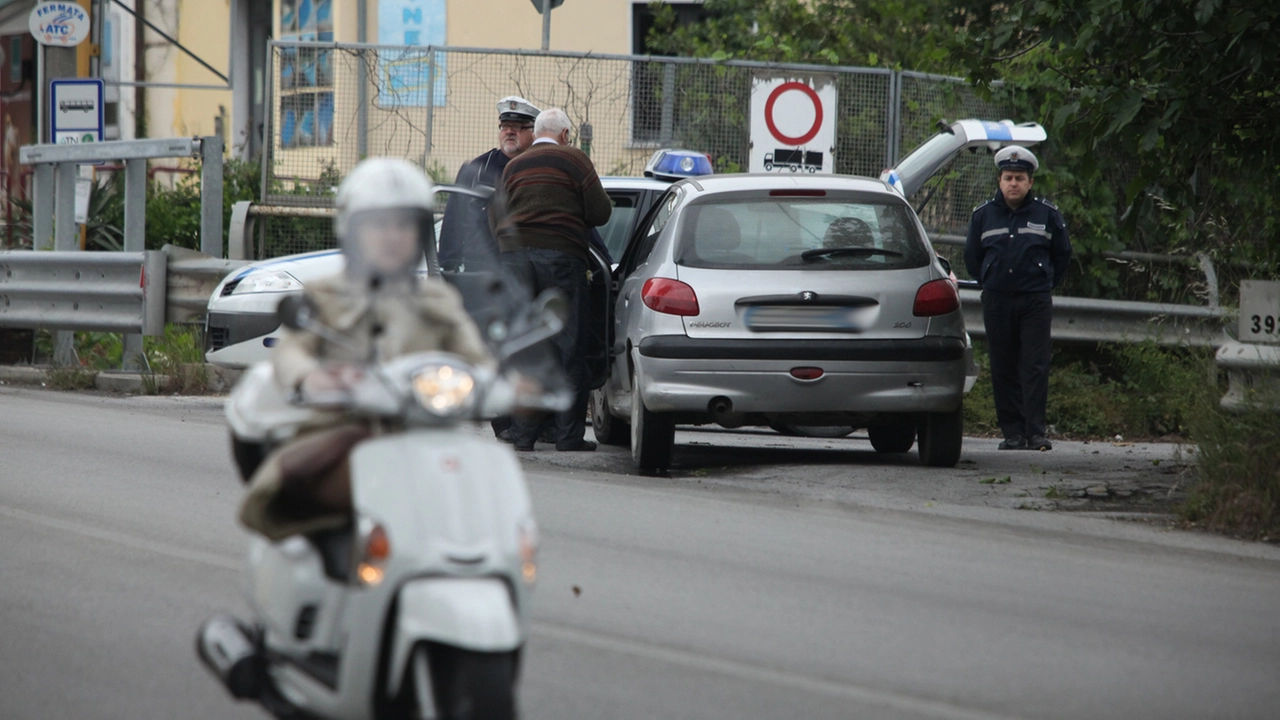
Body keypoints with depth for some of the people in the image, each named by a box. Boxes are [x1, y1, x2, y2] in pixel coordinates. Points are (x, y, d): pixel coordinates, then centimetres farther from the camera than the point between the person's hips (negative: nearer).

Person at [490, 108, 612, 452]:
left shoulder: (513, 167, 18)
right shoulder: (573, 159, 3)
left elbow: (494, 217, 15)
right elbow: (600, 212, -1)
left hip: (513, 255, 4)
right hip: (560, 255, -4)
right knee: (567, 347, -1)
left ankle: (522, 433, 3)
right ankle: (568, 433, -4)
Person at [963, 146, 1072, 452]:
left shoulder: (1047, 215, 4)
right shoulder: (983, 215, 8)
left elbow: (1062, 254, 16)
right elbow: (972, 256, 20)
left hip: (1036, 301, -2)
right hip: (996, 301, 2)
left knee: (1035, 368, -7)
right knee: (1003, 369, 1)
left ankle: (1036, 432, -8)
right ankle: (1012, 432, 5)